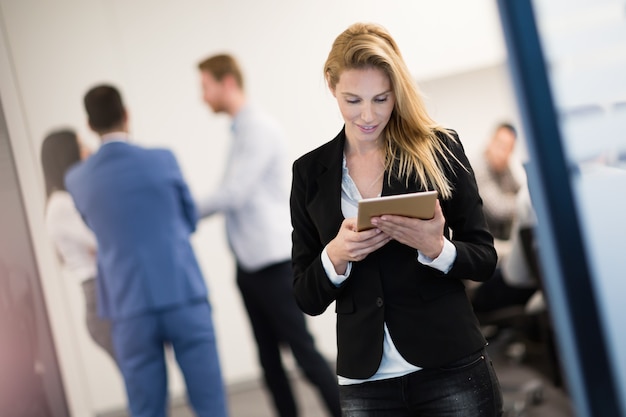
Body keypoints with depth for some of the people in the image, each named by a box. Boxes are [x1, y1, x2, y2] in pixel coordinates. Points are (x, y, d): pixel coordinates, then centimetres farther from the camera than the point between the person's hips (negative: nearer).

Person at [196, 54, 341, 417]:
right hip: (249, 262, 9)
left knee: (302, 349, -4)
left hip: (273, 260, -9)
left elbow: (235, 194, -18)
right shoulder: (240, 130, 15)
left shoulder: (260, 128, -13)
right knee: (268, 358, 11)